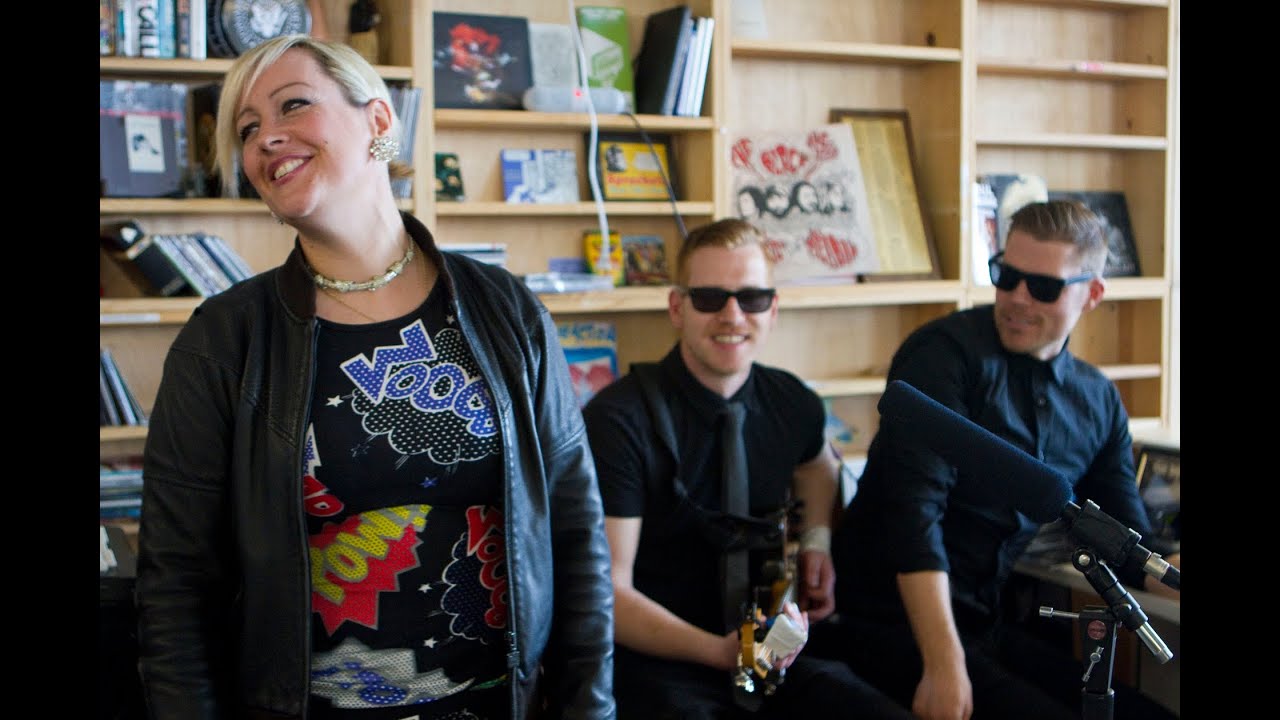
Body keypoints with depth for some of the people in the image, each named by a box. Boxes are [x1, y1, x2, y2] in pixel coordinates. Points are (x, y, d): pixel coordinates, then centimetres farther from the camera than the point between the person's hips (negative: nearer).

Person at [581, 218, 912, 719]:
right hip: (652, 663, -5)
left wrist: (816, 540, 12)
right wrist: (720, 651, -27)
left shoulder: (791, 404, 5)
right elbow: (608, 592, -14)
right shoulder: (618, 420, -13)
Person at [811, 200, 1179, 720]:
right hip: (890, 625, -6)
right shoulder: (945, 353, -10)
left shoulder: (1099, 403, 10)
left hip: (987, 627, 7)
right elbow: (912, 508, -19)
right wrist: (943, 665, -25)